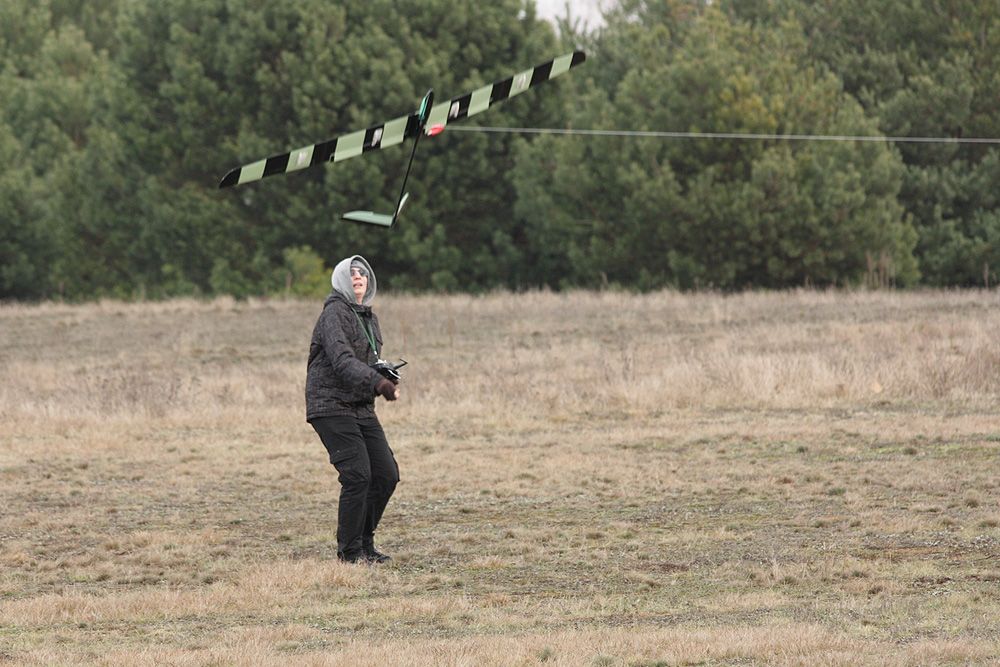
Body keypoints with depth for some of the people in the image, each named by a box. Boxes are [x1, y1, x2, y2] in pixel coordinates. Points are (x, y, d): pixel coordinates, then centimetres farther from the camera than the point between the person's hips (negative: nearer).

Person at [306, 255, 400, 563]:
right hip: (331, 407, -8)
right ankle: (349, 550, -4)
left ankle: (364, 541, 18)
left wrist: (384, 375, 1)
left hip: (362, 408, 8)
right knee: (358, 476, -15)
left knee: (387, 474, 4)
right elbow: (342, 361, -25)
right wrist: (379, 382, -37)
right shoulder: (334, 314, -11)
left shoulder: (369, 318, 16)